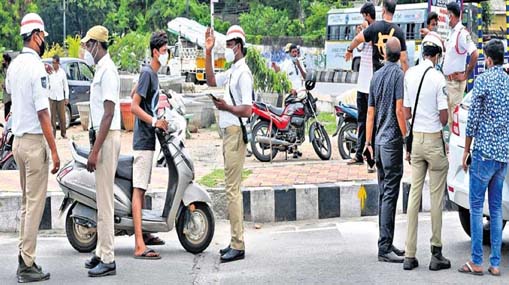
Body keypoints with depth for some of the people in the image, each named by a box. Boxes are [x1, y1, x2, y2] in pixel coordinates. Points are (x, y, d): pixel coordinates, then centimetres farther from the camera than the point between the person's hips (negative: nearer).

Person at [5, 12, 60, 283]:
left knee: (26, 202, 15)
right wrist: (54, 150, -17)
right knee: (35, 204, -4)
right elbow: (43, 113, -20)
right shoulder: (37, 68, -17)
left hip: (18, 140, 8)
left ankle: (24, 258, 19)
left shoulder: (14, 65, 7)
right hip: (34, 140, -8)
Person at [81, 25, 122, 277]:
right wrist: (95, 146, 20)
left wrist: (95, 150, -22)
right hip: (101, 136, 10)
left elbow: (109, 114, -21)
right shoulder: (101, 69, 16)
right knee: (102, 198, 14)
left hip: (108, 138, -10)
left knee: (105, 200, -9)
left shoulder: (108, 70, -15)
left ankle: (108, 260, -7)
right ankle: (102, 252, 21)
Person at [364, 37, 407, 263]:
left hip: (379, 140, 8)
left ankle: (386, 244, 18)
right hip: (393, 140, -8)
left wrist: (368, 141, 18)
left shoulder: (376, 75, 13)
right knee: (390, 194, -8)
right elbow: (399, 110, -16)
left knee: (383, 193, 12)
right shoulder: (398, 74, -9)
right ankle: (384, 248, -10)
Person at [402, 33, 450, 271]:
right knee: (436, 197, 2)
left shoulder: (409, 74, 2)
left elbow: (407, 112, 6)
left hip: (416, 139, 5)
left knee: (414, 195, 8)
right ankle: (436, 254, 5)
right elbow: (444, 116, -13)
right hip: (434, 139, -5)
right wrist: (440, 122, 8)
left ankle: (409, 255, 8)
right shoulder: (437, 77, -14)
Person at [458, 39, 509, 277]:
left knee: (476, 207, -1)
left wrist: (466, 150, -2)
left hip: (485, 151, -6)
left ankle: (476, 262, -1)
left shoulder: (483, 80, -9)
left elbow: (474, 118, -9)